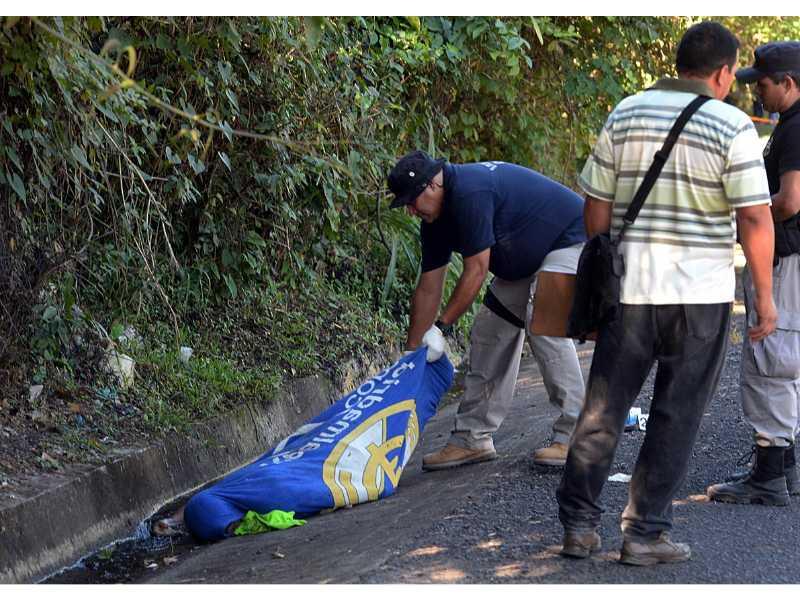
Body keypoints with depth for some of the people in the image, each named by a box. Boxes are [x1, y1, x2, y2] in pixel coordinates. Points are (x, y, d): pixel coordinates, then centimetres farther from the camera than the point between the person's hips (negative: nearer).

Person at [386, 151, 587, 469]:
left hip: (569, 238, -10)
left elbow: (476, 272, -27)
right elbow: (428, 287, 4)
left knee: (544, 324, -25)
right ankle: (472, 438, 9)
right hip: (523, 261, 10)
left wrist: (441, 326, -20)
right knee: (489, 332, 4)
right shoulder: (435, 218, -2)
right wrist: (411, 350, 5)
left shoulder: (470, 193, -31)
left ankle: (575, 435, -20)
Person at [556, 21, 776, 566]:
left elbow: (596, 205, 5)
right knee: (676, 416, 6)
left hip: (629, 287, 3)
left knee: (603, 408, 11)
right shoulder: (731, 126, -8)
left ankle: (580, 525, 14)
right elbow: (755, 219, -12)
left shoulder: (626, 114, 4)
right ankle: (646, 532, 8)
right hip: (700, 294, -3)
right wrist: (764, 296, -4)